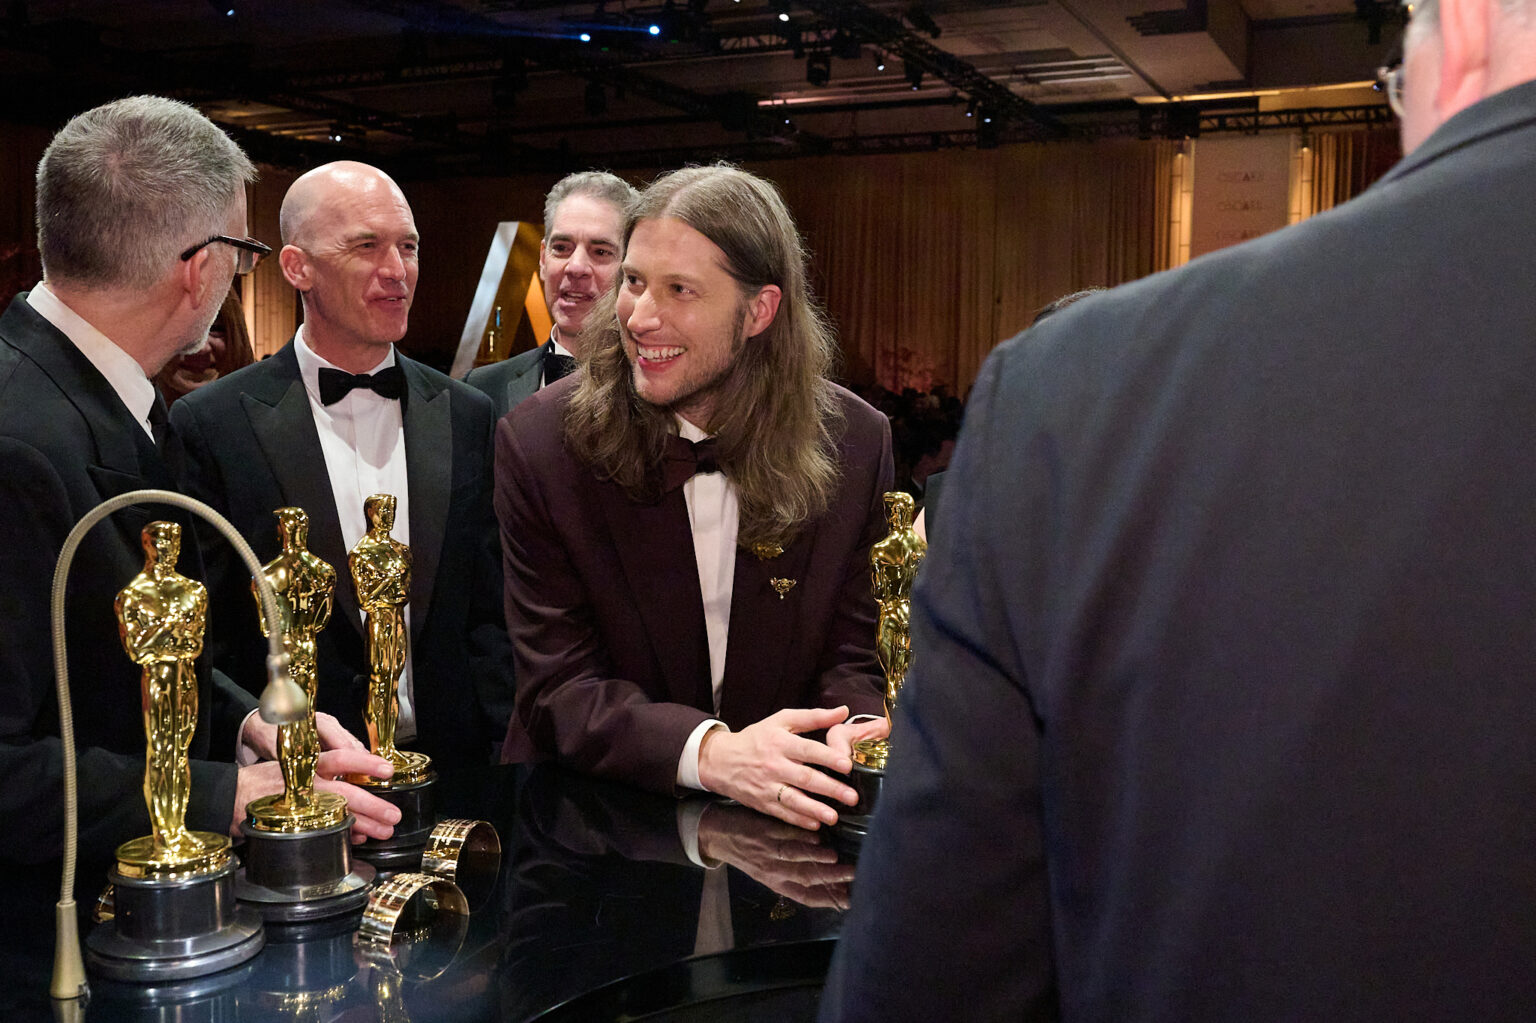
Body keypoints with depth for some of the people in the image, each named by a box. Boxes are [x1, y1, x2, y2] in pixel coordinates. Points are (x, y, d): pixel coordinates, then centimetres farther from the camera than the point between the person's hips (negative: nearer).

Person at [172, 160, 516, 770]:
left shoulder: (466, 416, 7)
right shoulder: (211, 423, -3)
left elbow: (489, 617, 8)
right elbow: (198, 641, -2)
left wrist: (496, 760, -2)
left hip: (449, 772, 3)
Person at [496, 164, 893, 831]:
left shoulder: (856, 444, -3)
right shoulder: (537, 444, -8)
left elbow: (855, 656, 2)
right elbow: (559, 687, -11)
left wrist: (848, 733, -21)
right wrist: (706, 752, -28)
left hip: (783, 824, 2)